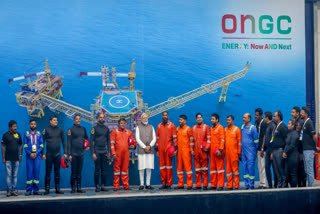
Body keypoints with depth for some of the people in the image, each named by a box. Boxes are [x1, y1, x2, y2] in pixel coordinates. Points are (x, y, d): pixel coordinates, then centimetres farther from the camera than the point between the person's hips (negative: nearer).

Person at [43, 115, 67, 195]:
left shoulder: (60, 130, 6)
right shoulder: (46, 130, 0)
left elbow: (63, 142, 10)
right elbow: (42, 142, 1)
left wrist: (65, 153, 4)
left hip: (57, 154, 2)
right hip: (49, 154, -2)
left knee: (57, 171, 6)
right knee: (48, 171, 0)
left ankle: (57, 189, 10)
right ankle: (47, 189, 4)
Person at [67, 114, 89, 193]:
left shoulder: (83, 129, 11)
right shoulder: (71, 129, -2)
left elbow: (86, 138, 25)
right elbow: (69, 143, -4)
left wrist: (88, 146, 7)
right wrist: (69, 154, -9)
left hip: (81, 153, 4)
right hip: (74, 153, -4)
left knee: (79, 172, 7)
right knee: (73, 171, -1)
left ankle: (79, 188, 11)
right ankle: (73, 188, 6)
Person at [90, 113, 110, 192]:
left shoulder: (106, 129, 12)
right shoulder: (94, 128, 0)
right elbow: (91, 141, -3)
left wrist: (108, 151, 7)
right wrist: (93, 153, -10)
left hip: (104, 152, 4)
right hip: (97, 151, -4)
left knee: (104, 169, 3)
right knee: (97, 169, -3)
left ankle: (103, 186, 7)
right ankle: (97, 186, 1)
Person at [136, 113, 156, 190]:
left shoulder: (151, 127, 13)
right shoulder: (138, 127, 6)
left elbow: (154, 139, 6)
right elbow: (137, 139, -3)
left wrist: (149, 146, -11)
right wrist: (144, 147, -12)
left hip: (150, 151, 2)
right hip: (141, 151, -2)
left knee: (149, 168, 1)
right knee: (141, 168, -4)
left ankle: (148, 184, 6)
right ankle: (141, 184, 1)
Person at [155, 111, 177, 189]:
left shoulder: (172, 125, 3)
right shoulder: (159, 126, 14)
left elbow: (174, 137, 0)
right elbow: (157, 138, 15)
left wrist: (175, 148, -7)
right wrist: (157, 150, 12)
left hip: (168, 149, -4)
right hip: (161, 149, 4)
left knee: (168, 165, -2)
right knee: (161, 166, 3)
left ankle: (169, 183, 0)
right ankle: (163, 183, 8)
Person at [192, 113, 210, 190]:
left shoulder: (206, 127, 4)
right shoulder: (193, 128, 12)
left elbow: (209, 138, -2)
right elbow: (191, 139, 12)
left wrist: (207, 147, -14)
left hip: (203, 150, -3)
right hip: (196, 151, 3)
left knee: (204, 168, -1)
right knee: (197, 168, 5)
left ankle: (205, 185, 1)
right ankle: (198, 185, 8)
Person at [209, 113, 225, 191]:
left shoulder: (220, 128, -4)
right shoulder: (211, 128, 17)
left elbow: (222, 140, -11)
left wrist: (220, 149, -19)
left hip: (218, 151, -7)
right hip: (212, 151, 7)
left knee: (220, 167, -5)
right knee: (212, 168, 8)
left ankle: (221, 185, -4)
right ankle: (213, 185, 13)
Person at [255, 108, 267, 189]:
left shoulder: (264, 124, -10)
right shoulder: (255, 123, 13)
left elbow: (264, 137, -12)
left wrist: (262, 149, -15)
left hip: (262, 148, -8)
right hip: (257, 148, 8)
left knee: (263, 166, -7)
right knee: (259, 167, 10)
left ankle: (264, 184, -5)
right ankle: (261, 183, 15)